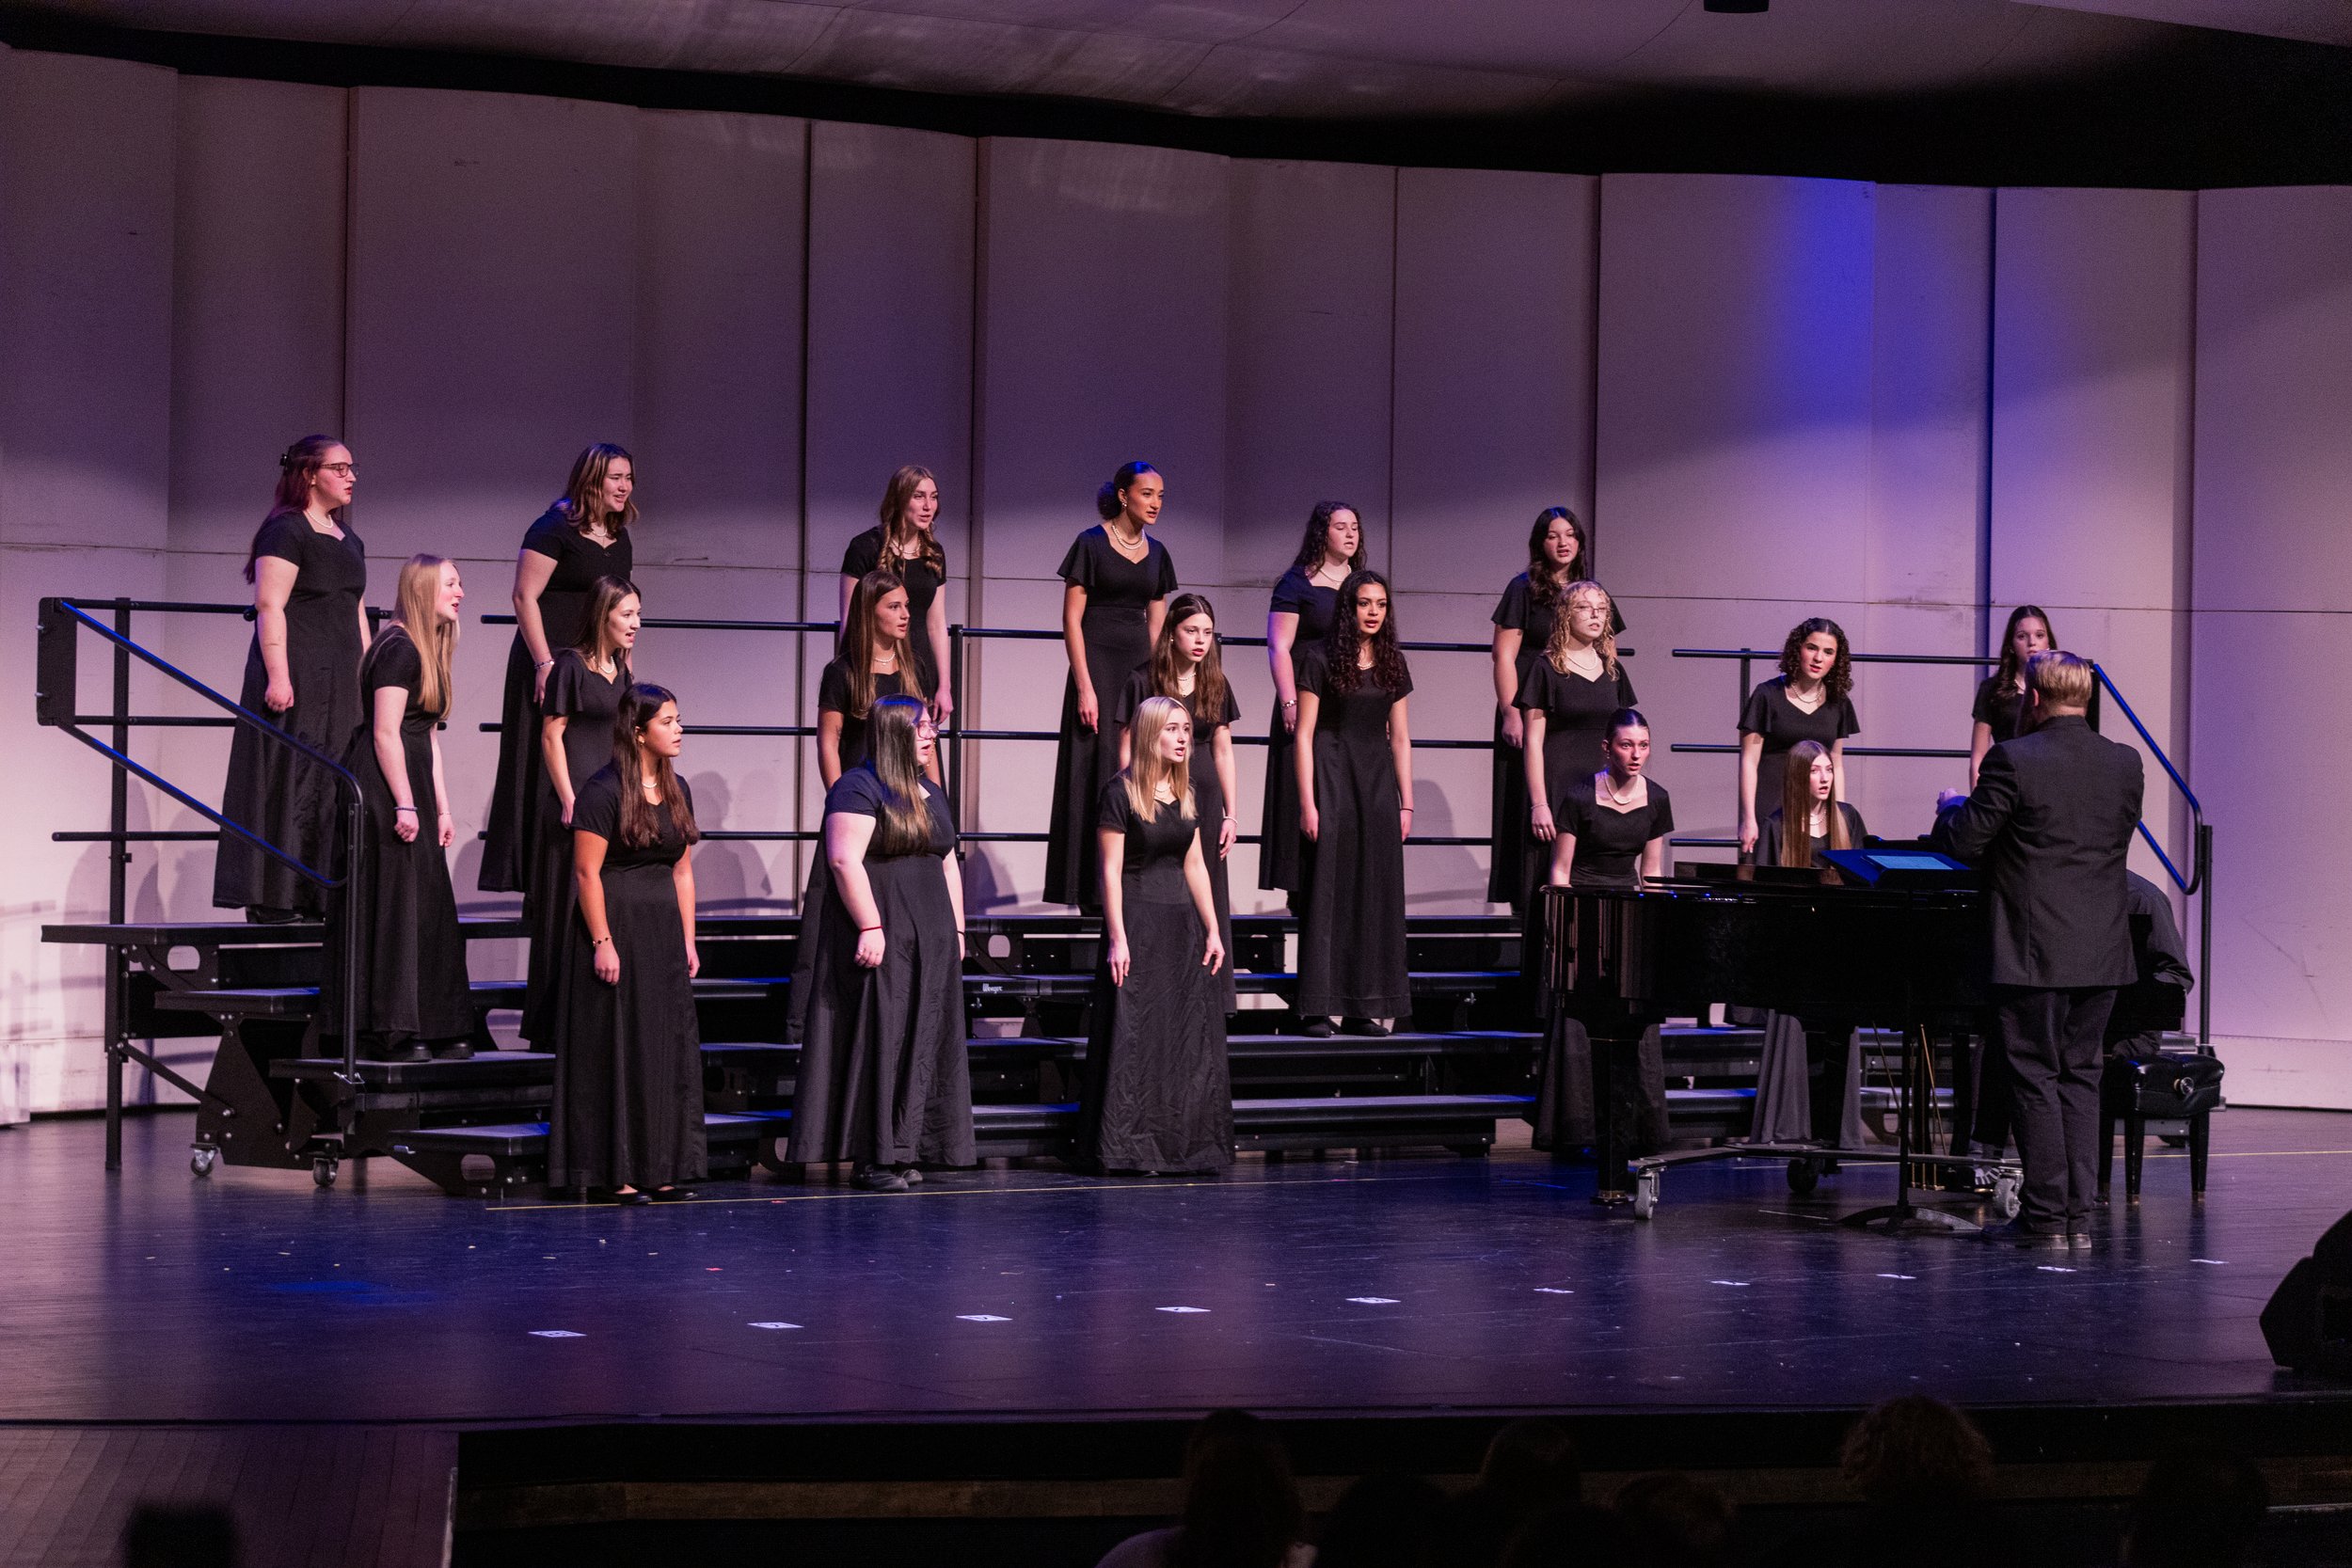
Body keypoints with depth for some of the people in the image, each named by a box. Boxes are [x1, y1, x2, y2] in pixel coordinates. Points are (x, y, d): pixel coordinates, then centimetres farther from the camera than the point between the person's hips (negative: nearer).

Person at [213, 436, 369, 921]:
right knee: (288, 776, -8)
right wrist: (277, 676, -22)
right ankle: (268, 898, -6)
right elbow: (269, 607, -16)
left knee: (335, 785, 7)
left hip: (339, 681, 9)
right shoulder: (285, 531, -9)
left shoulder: (348, 539, 17)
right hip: (296, 677, -9)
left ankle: (318, 894, 12)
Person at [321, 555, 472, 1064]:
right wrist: (405, 805, -21)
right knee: (389, 904, -8)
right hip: (383, 788, -10)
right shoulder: (399, 649, -13)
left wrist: (442, 807, 16)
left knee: (427, 905, 10)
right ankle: (389, 1033, -5)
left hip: (410, 786, 10)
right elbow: (385, 733, -18)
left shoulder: (429, 652, 17)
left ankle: (435, 1029, 15)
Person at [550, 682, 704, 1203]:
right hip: (615, 925, -7)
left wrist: (687, 941, 10)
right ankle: (619, 1173, 2)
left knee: (670, 1048, 7)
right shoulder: (603, 790, -11)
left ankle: (662, 1169, 13)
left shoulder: (677, 790, 11)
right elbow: (586, 872, -14)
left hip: (663, 929, 7)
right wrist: (602, 942, -19)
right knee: (617, 1048, -3)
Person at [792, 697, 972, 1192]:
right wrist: (870, 926, -24)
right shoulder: (859, 789, -10)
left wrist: (956, 930, 15)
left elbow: (948, 864, 22)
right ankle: (870, 1156, -4)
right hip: (879, 939, -8)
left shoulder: (931, 794, 18)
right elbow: (844, 859, -19)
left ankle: (903, 1151, 13)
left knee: (921, 1041, 7)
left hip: (929, 941, 8)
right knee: (877, 1038, -7)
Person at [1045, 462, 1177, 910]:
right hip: (1098, 665, -6)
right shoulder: (1091, 544, -5)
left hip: (1141, 669, 6)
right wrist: (1084, 686, -15)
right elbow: (1072, 620, -8)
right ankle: (1095, 893, -4)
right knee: (1099, 773, -6)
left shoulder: (1156, 553, 12)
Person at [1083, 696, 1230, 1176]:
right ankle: (1129, 1148, 1)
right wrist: (1117, 939, -16)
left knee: (1191, 1038, 6)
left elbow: (1195, 866, 14)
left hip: (1182, 923, 7)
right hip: (1138, 923, -7)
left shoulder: (1186, 794, 11)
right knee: (1135, 1039, -5)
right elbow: (1111, 870, -11)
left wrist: (1212, 930, 10)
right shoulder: (1121, 793, -9)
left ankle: (1182, 1144, 13)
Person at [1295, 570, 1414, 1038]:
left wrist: (1406, 803, 7)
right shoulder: (1321, 660, -3)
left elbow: (1400, 737, 13)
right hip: (1332, 776, -5)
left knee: (1377, 890, 3)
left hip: (1378, 780, 5)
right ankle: (1320, 1008, -3)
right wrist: (1307, 803, -12)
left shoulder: (1392, 663, 11)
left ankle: (1369, 1007, 7)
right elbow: (1304, 735, -5)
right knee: (1329, 889, -5)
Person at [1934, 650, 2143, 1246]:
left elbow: (1964, 842, -11)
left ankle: (2044, 1216, 2)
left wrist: (1951, 807, 13)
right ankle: (2078, 1214, 12)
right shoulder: (2124, 762, 4)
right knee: (2080, 1075, 12)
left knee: (2035, 1077, 1)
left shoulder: (2014, 759, -13)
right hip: (2103, 952, 5)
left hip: (2035, 950, -5)